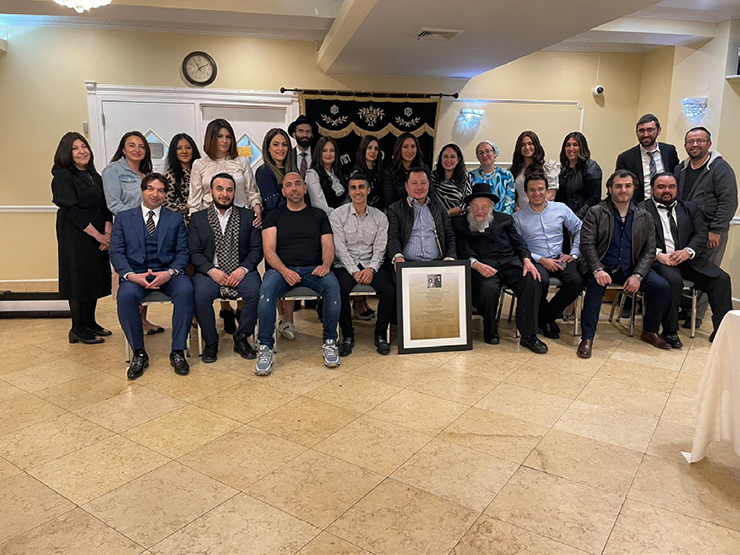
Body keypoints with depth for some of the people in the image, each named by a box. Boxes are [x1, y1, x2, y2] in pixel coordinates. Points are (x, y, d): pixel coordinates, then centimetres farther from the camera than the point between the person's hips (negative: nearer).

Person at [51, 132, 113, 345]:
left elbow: (106, 208, 8)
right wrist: (98, 235, -16)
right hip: (75, 237, -7)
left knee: (96, 277, 11)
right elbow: (72, 211, -15)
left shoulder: (95, 177, 13)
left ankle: (90, 322, 24)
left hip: (99, 236, 7)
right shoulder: (63, 176, -7)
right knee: (79, 278, -2)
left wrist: (107, 232, -8)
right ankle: (78, 329, 8)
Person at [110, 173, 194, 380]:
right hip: (136, 274, 0)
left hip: (168, 273, 0)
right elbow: (116, 253, 5)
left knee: (186, 290, -32)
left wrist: (170, 272, -15)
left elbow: (182, 252, 6)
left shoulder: (175, 219, 15)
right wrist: (130, 275, -15)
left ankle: (178, 352, -22)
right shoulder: (123, 218, 14)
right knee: (125, 295, -33)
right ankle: (139, 353, -15)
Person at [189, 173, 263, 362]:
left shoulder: (248, 216, 12)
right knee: (200, 295, -30)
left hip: (240, 271, 0)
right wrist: (211, 270, -14)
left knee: (255, 292, -30)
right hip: (210, 271, 0)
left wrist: (243, 268, -12)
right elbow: (195, 252, 4)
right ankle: (210, 342, -5)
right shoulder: (198, 218, 12)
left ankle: (241, 338, -6)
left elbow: (257, 248, 5)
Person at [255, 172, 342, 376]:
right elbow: (269, 250, 3)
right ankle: (265, 348, -24)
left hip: (313, 269, 1)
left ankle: (330, 342, -18)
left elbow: (328, 246, 11)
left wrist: (325, 264, -14)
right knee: (266, 289, -34)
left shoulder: (318, 215, 19)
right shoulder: (273, 217, 16)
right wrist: (284, 270, -17)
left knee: (332, 286, -33)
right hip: (281, 269, 0)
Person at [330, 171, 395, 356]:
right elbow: (339, 247, -4)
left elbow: (380, 248, 3)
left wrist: (371, 269, -15)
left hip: (372, 265, 2)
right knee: (340, 291, -31)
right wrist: (354, 271, -15)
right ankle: (347, 335, -9)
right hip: (346, 265, -1)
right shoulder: (337, 215, 3)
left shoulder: (379, 217, 10)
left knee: (390, 290, -25)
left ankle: (380, 335, -4)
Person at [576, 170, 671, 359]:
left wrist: (638, 275, -11)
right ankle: (587, 338, -28)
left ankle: (650, 331, 9)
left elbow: (649, 250, 6)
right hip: (602, 267, -4)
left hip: (630, 269, 4)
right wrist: (598, 270, -24)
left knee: (662, 286, -14)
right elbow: (587, 244, -9)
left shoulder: (645, 217, 9)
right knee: (596, 284, -34)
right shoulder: (595, 213, 0)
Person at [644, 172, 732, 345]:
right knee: (673, 279, -34)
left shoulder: (690, 208, 20)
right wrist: (658, 254, -22)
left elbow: (702, 234, 8)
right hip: (659, 260, -5)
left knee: (722, 278, -16)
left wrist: (687, 251, -12)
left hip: (689, 259, 5)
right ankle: (670, 331, -17)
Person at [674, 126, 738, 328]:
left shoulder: (720, 168, -5)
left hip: (711, 234, -5)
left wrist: (715, 231, -15)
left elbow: (729, 203, -11)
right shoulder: (681, 169, 12)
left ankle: (696, 316, 9)